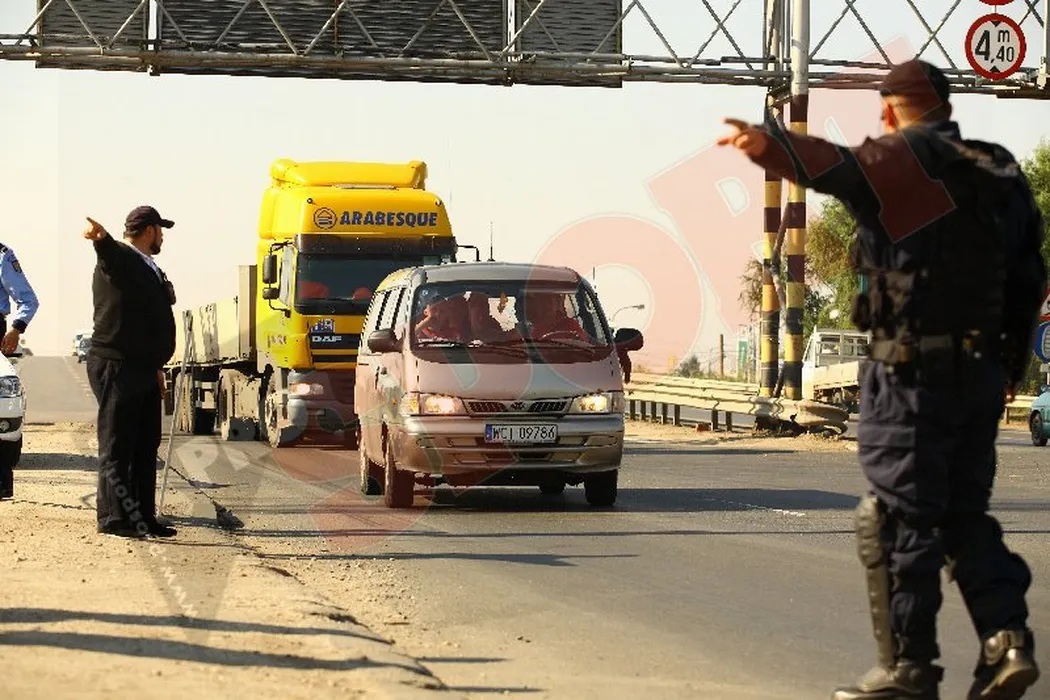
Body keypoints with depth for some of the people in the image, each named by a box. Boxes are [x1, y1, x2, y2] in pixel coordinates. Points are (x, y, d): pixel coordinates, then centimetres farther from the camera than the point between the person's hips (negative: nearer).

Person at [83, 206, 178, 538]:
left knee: (146, 446, 12)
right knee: (117, 447, -5)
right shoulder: (119, 258, -10)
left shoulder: (148, 269, 20)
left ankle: (143, 517, 19)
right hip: (116, 367, -10)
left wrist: (156, 367, 30)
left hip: (143, 369, 10)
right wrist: (100, 237, -59)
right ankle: (114, 517, -2)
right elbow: (109, 250, -35)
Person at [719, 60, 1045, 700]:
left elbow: (838, 168, -31)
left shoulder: (903, 162, -8)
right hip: (983, 372, 7)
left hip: (913, 372, -7)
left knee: (898, 520, 0)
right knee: (965, 514, 16)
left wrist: (769, 143, -46)